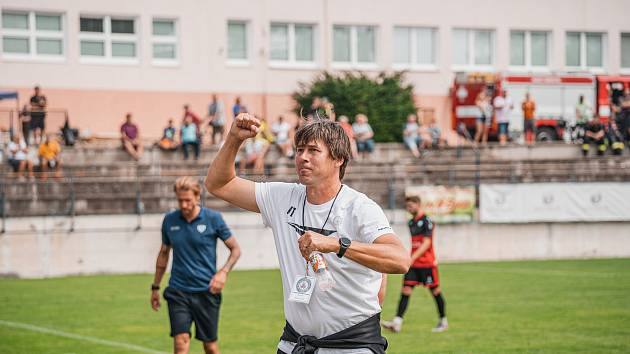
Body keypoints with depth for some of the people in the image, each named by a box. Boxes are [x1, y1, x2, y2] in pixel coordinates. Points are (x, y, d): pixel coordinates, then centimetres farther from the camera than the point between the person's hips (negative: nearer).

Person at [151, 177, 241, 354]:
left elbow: (235, 249, 3)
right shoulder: (169, 220, 3)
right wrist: (155, 287, 19)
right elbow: (164, 253, 18)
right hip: (178, 292, 1)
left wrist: (223, 272, -14)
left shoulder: (213, 218, -4)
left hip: (207, 292, -1)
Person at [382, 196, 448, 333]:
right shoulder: (411, 222, 13)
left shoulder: (426, 221, -10)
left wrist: (412, 257, -26)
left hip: (427, 263, -7)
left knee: (435, 291, 2)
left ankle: (443, 321, 16)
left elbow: (426, 243, -18)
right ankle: (397, 322, -13)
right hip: (413, 263, 7)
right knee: (406, 290, -4)